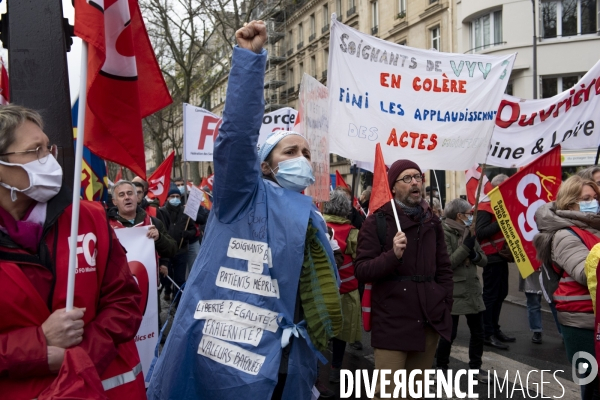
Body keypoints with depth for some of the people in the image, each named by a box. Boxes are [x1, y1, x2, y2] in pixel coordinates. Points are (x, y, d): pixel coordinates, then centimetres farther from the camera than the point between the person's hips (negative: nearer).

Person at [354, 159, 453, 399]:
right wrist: (393, 255, -25)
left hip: (429, 321, 5)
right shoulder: (377, 222, -4)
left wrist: (446, 305, 9)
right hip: (392, 322, -5)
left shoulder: (431, 222, 12)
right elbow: (361, 271, -10)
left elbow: (444, 269, 18)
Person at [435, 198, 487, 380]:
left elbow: (484, 260, 9)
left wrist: (475, 255, -12)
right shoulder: (444, 233, -11)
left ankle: (475, 367, 27)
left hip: (473, 289, 7)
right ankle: (441, 367, 19)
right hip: (453, 291, -7)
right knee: (449, 333, 1)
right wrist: (465, 248, -20)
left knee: (478, 331, 12)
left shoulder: (469, 232, 11)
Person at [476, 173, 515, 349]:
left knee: (501, 293, 14)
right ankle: (487, 334, 2)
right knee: (490, 295, -4)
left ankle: (495, 328, 25)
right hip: (492, 257, -9)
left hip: (502, 255, 9)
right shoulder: (485, 206, -14)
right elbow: (480, 232, -24)